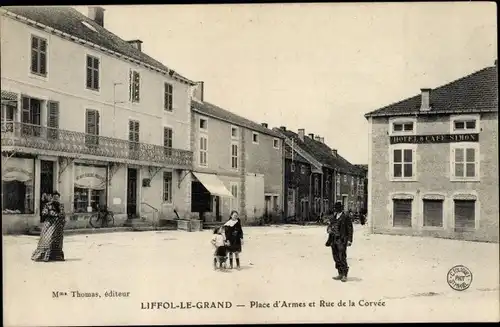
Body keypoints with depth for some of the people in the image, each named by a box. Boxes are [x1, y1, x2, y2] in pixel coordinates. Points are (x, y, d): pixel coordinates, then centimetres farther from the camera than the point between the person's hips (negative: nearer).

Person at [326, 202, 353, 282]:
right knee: (336, 258, 9)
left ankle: (345, 275, -2)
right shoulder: (333, 218, 16)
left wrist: (349, 240, -12)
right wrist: (329, 229, -2)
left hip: (342, 240, -6)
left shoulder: (346, 217, -3)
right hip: (334, 240, 6)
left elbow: (350, 229, -4)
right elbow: (330, 226, 23)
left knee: (342, 258, -9)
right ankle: (340, 274, 19)